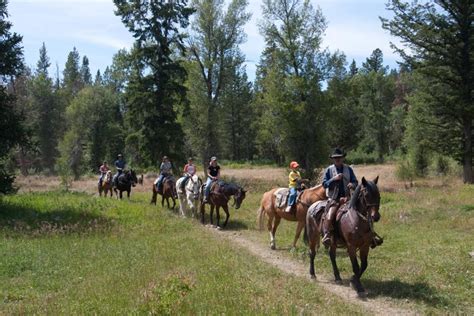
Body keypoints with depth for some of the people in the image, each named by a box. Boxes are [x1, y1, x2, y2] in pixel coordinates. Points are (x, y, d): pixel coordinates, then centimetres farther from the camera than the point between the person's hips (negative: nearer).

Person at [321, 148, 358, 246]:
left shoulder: (348, 169, 9)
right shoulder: (329, 170, 5)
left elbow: (355, 182, 11)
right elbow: (324, 184, 1)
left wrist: (352, 185, -13)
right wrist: (334, 179, -15)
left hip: (346, 197, 2)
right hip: (334, 199, -2)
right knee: (329, 217, -24)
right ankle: (326, 236, -17)